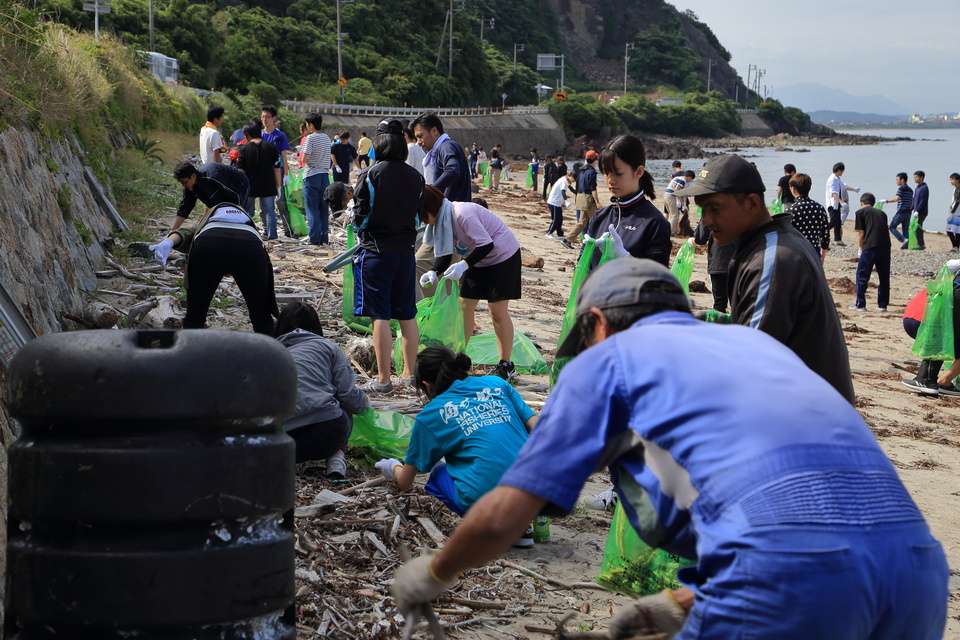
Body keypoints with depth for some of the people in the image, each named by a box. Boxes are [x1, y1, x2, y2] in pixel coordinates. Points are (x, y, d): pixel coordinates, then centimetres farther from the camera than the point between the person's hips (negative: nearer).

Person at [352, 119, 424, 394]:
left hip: (376, 251, -5)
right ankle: (409, 374, 20)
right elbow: (419, 216, 10)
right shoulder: (416, 177, 1)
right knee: (407, 316, 12)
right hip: (406, 252, 5)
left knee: (380, 317, -2)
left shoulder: (371, 175, -13)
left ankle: (383, 379, -1)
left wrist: (362, 230, 12)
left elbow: (360, 216, -10)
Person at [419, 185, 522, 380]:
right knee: (464, 305, 3)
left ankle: (506, 365, 3)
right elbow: (444, 254, -1)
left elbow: (487, 244, -31)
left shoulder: (462, 214, -31)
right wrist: (433, 272, -20)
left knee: (498, 310, -6)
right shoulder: (439, 220, -3)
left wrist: (464, 265, -39)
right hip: (478, 260, 9)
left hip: (502, 255, -9)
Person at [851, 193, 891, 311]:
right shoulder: (882, 213, 23)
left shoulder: (861, 212, 9)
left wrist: (861, 248, 18)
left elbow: (861, 234, 4)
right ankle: (882, 304, 18)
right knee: (884, 276, 14)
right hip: (885, 246, 5)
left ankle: (860, 304, 5)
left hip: (871, 246, -5)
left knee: (862, 276, 5)